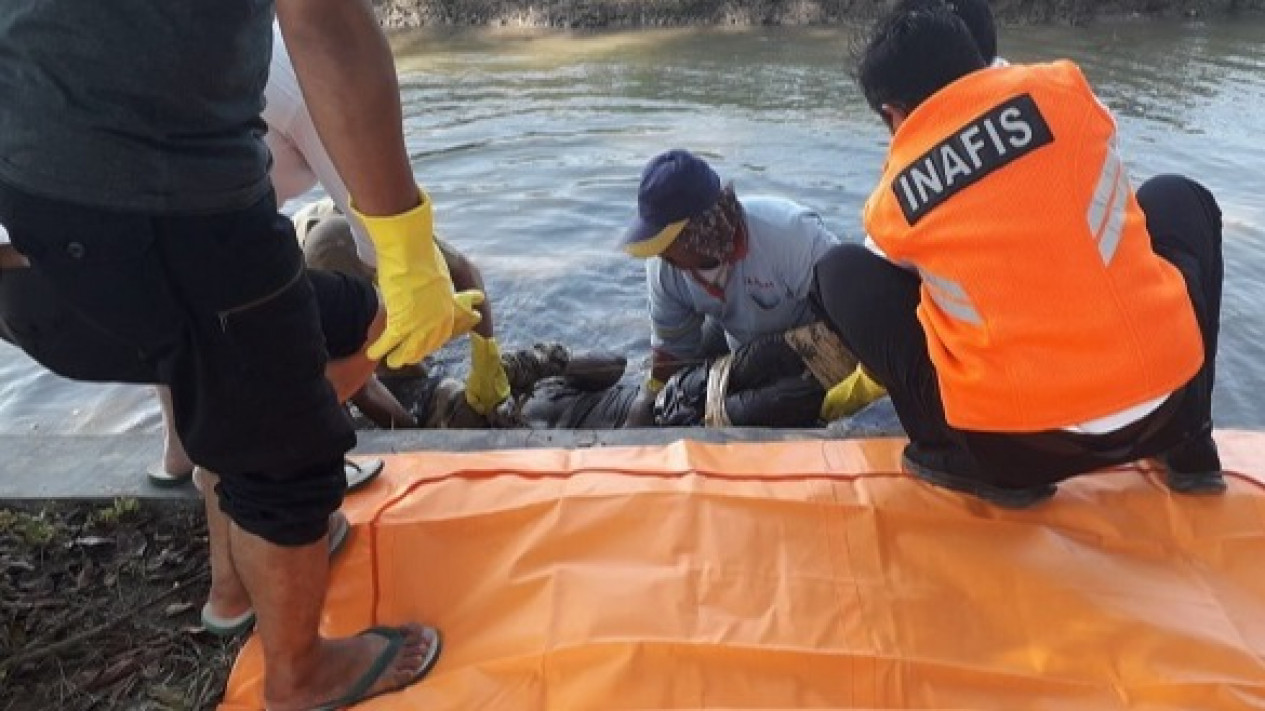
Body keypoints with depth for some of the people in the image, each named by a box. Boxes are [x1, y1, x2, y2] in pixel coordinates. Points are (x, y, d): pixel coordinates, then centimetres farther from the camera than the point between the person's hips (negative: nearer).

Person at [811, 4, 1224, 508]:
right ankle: (1190, 444, 23)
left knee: (840, 273, 12)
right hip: (1164, 401, 3)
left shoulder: (892, 202, 0)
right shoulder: (1059, 86, 3)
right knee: (1177, 198, 30)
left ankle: (979, 465, 6)